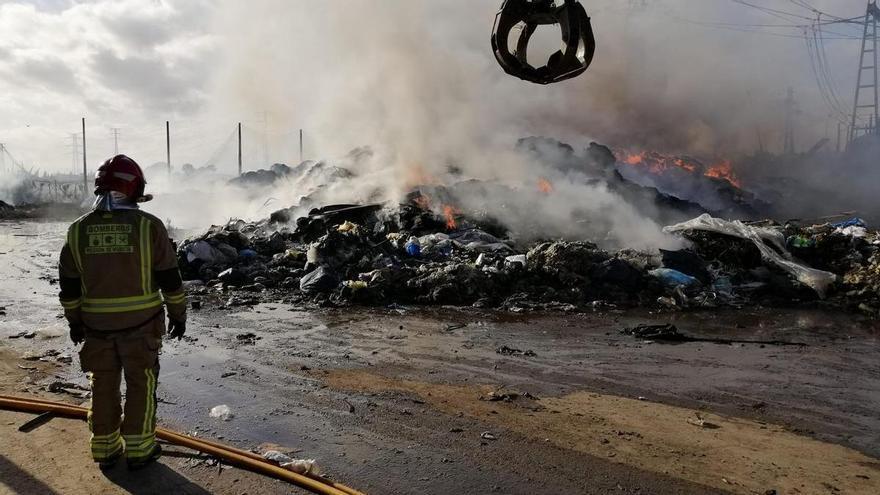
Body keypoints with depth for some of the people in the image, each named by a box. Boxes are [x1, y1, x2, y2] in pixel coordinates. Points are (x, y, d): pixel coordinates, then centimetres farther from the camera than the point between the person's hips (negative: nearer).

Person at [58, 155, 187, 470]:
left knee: (103, 385, 16)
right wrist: (178, 314, 2)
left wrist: (74, 321, 17)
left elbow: (69, 285, 5)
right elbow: (169, 278, -9)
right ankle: (139, 449, 17)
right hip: (141, 322, -3)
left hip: (96, 324, 3)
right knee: (141, 384, 10)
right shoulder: (148, 226, -12)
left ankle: (105, 449, 26)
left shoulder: (78, 230, -2)